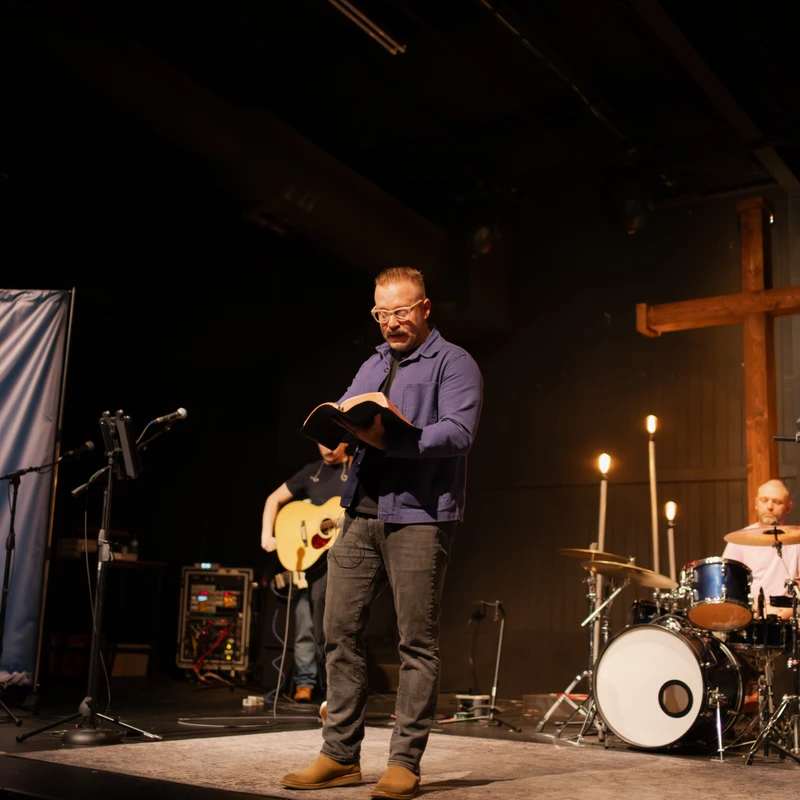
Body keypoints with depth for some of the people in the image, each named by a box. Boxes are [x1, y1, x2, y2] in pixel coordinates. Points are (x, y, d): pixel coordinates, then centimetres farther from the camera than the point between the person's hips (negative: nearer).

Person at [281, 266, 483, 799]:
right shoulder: (372, 366, 23)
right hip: (361, 513, 7)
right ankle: (341, 756, 15)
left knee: (417, 641, -2)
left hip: (418, 516, -6)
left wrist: (389, 440, -21)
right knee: (340, 632, 5)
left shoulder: (453, 363, 1)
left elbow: (458, 433, -13)